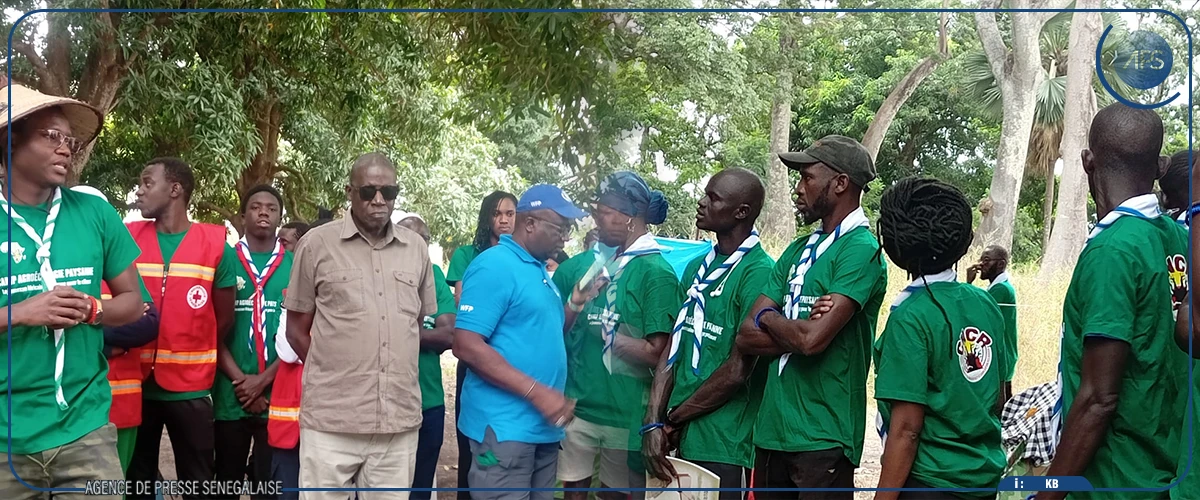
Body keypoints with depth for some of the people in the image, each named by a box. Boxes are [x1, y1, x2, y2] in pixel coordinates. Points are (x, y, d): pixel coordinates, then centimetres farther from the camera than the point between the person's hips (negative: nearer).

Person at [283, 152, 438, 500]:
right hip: (331, 421, -3)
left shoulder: (417, 248, 10)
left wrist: (398, 367, 9)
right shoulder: (317, 244, 1)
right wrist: (333, 373, 2)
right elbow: (296, 330, 6)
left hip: (400, 420, 3)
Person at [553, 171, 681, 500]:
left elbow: (656, 354, -17)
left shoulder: (657, 272, -12)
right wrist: (573, 307, -13)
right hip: (576, 404, 5)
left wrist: (603, 332, -13)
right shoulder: (590, 262, 6)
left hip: (624, 413, -5)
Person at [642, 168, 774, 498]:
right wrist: (654, 422, -3)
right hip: (683, 436, 7)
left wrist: (673, 419, -6)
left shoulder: (759, 273, -13)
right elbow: (672, 351, 8)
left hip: (724, 446, -7)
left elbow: (738, 371, -16)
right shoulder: (696, 268, 11)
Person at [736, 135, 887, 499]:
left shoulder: (861, 249, -11)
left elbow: (813, 339, -23)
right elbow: (746, 337, 6)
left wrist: (767, 317, -3)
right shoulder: (798, 250, 13)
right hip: (772, 428, 7)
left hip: (822, 438, -7)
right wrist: (796, 330, -11)